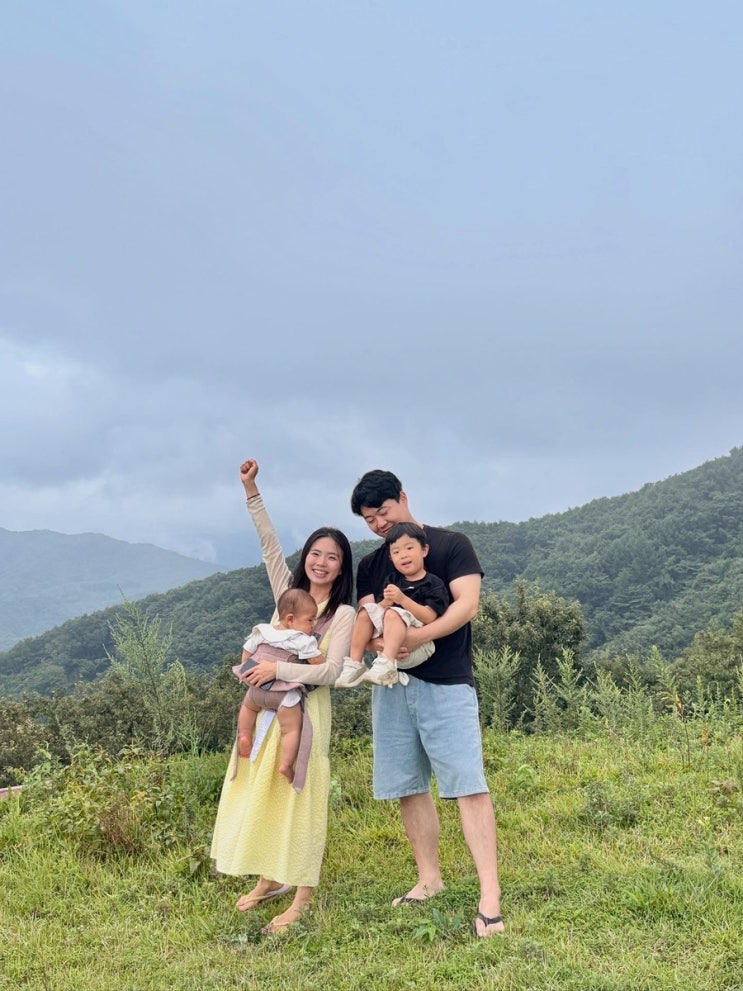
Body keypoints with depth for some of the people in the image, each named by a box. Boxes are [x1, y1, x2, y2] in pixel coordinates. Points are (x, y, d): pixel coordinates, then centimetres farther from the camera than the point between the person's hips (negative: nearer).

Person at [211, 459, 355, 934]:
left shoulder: (343, 614, -7)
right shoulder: (289, 593, 8)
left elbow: (330, 671, -15)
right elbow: (269, 542, 5)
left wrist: (278, 669, -20)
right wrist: (252, 492, -1)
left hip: (306, 711, -6)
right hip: (268, 706, 6)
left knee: (301, 796, -4)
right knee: (259, 792, 11)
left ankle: (303, 898, 4)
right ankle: (272, 879, 27)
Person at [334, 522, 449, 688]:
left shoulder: (434, 584, -1)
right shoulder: (392, 580, 16)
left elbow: (429, 617, -15)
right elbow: (379, 612, 10)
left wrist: (403, 599, -23)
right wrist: (385, 603, -13)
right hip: (386, 642, 6)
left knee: (394, 613, -29)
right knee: (367, 610, -10)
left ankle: (386, 666, -44)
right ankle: (354, 663, -17)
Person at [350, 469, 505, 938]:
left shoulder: (451, 545, 0)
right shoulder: (370, 565, 14)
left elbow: (468, 604, -12)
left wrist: (417, 637, -24)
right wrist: (379, 640, -20)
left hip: (447, 684, -5)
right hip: (392, 685, 5)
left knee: (469, 786, -9)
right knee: (409, 788, 8)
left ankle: (490, 895, -8)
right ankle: (430, 880, 21)